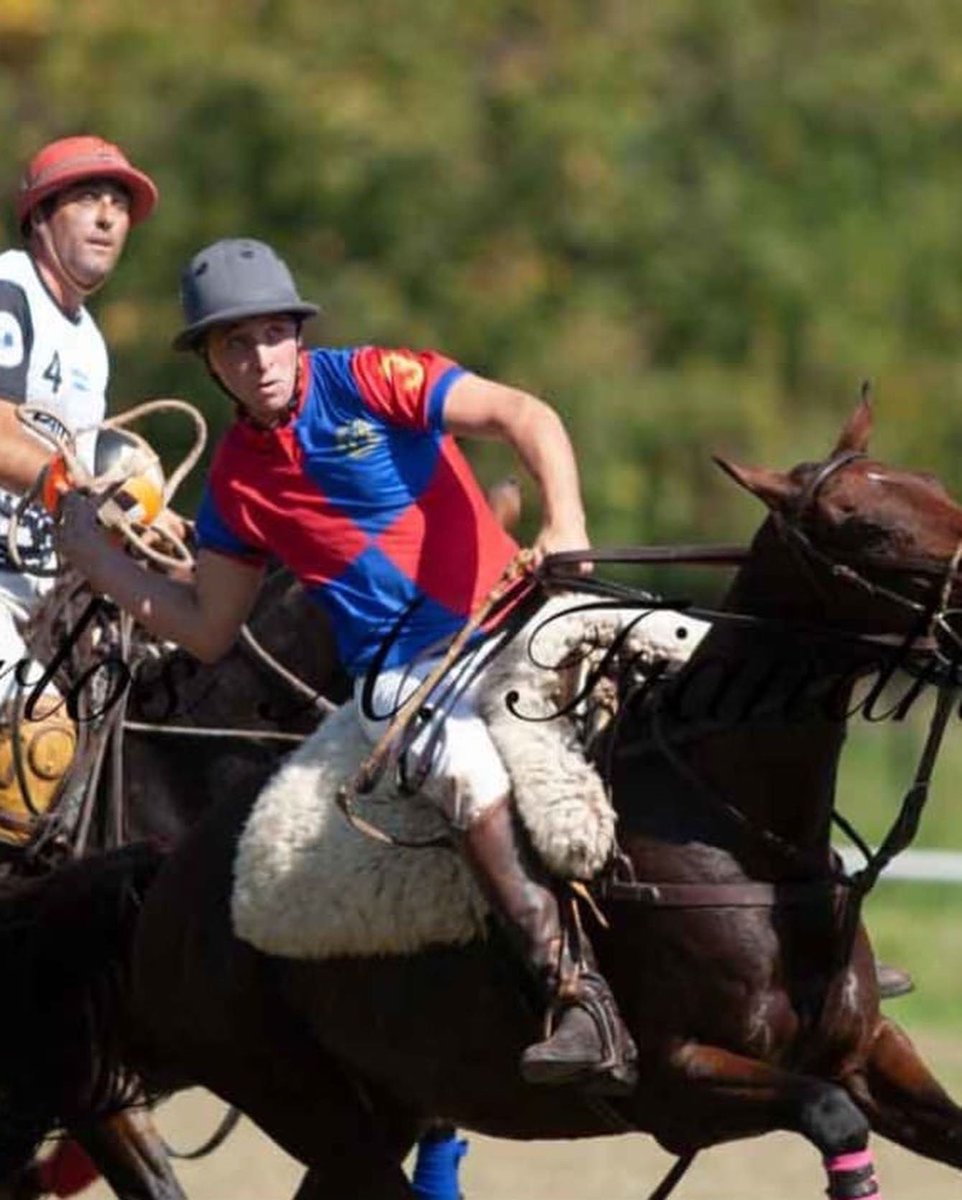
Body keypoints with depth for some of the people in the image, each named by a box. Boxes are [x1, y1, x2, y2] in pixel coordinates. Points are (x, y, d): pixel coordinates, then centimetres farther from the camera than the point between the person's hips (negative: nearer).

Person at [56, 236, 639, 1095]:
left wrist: (564, 524, -28)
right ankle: (583, 1008, -41)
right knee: (471, 774, -32)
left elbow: (522, 416, -11)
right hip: (401, 673, 0)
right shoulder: (237, 480, 11)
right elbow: (207, 628, 20)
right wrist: (92, 554, 11)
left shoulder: (370, 381, -1)